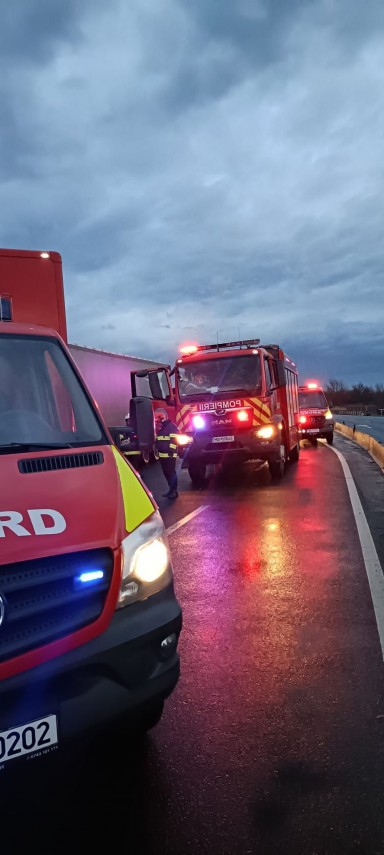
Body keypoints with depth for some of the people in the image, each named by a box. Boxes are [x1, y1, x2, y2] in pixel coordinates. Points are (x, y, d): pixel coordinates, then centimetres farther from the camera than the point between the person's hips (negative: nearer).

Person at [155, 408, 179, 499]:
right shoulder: (159, 428, 19)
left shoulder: (171, 427, -10)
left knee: (171, 473, -6)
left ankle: (174, 491, -3)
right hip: (162, 455, 9)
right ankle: (171, 489, 21)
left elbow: (174, 440, -17)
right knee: (166, 473, 13)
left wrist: (171, 452, -22)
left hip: (169, 455, -9)